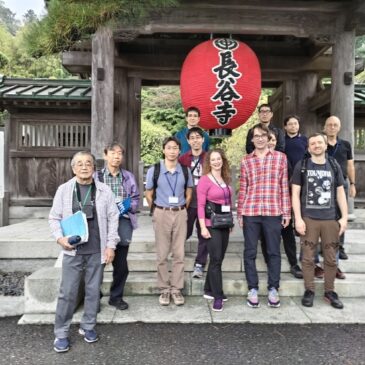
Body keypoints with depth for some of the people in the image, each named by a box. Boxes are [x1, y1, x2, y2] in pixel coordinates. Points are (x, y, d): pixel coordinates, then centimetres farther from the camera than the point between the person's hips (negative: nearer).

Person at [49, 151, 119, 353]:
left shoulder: (104, 190, 2)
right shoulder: (64, 189, 1)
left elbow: (113, 218, 3)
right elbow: (54, 218, 5)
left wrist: (111, 245, -2)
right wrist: (60, 237, -11)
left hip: (97, 250, 1)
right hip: (73, 251, -1)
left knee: (93, 290, 11)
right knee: (67, 293, 4)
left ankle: (88, 326, 29)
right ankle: (61, 333, 19)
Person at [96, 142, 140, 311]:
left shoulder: (129, 176, 9)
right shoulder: (97, 176, -1)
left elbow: (135, 199, 11)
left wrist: (127, 205, -8)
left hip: (123, 222, 3)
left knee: (121, 264, 10)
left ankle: (116, 297, 28)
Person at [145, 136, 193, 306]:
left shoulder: (185, 170, 2)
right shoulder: (154, 170, -4)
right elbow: (149, 195, 5)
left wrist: (181, 210, 10)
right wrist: (157, 211, 7)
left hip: (180, 214, 2)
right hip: (162, 214, -1)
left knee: (179, 254, 6)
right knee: (162, 255, 5)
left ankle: (176, 289, 17)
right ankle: (164, 289, 17)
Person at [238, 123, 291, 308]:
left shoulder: (280, 157, 6)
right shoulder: (245, 160, 7)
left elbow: (284, 186, 5)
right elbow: (242, 188, 7)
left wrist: (286, 211, 2)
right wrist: (239, 213, 4)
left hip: (273, 212, 0)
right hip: (250, 212, 1)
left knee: (274, 252, 7)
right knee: (250, 252, 6)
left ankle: (273, 289, 21)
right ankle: (253, 289, 19)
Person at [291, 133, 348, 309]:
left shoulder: (334, 166, 9)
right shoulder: (301, 166, 2)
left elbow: (340, 193, 11)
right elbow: (295, 194, -1)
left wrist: (344, 217, 3)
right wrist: (298, 218, -9)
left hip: (331, 219, 2)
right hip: (309, 218, -2)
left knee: (331, 258, 9)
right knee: (308, 257, 3)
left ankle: (329, 291, 23)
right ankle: (309, 290, 17)